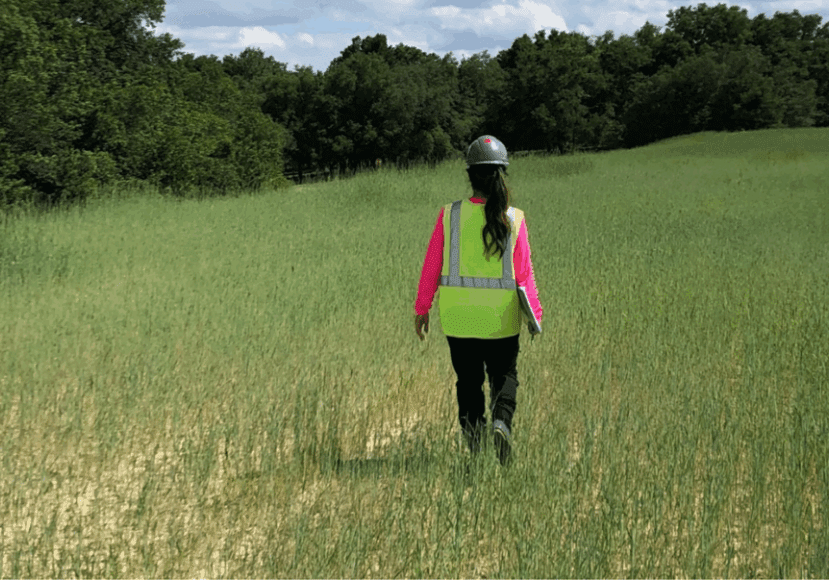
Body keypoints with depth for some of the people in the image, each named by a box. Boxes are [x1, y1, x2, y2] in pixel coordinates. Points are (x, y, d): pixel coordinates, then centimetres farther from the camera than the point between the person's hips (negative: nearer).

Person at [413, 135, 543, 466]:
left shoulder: (450, 215, -7)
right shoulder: (514, 219, -8)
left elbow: (432, 266, -2)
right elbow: (524, 272, -6)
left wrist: (422, 308, 8)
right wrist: (534, 313, 4)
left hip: (458, 315, 0)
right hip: (501, 316, 0)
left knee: (468, 379, 16)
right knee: (504, 375, 15)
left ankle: (472, 429, 3)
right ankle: (502, 421, -11)